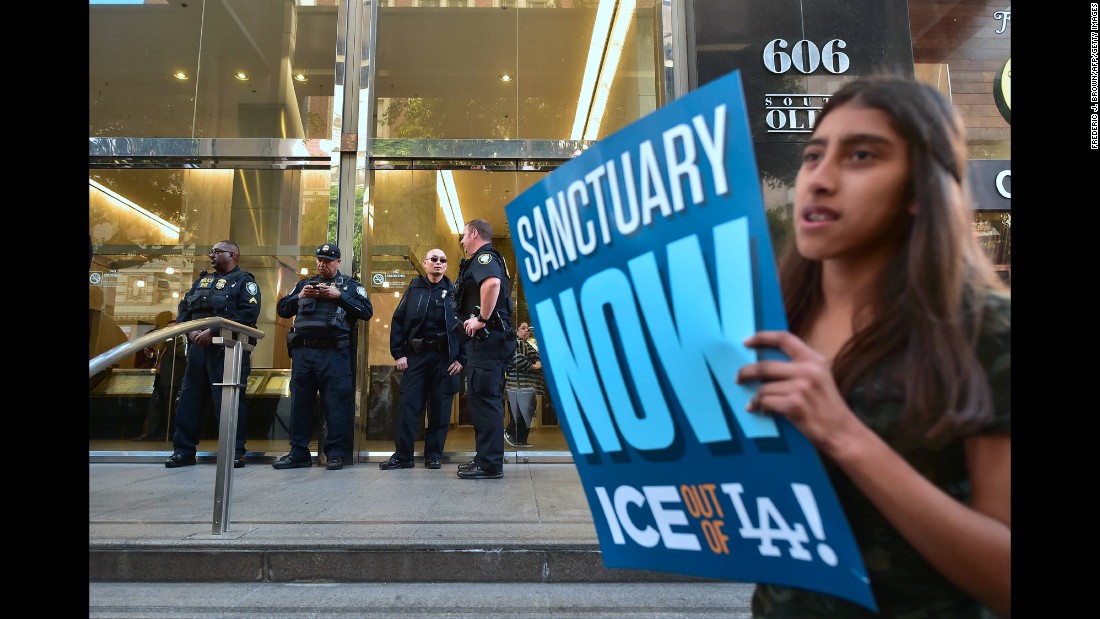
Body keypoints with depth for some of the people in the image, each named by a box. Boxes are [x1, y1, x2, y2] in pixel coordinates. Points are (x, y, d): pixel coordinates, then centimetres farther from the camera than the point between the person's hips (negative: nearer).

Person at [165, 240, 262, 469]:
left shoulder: (244, 281, 1)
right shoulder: (202, 280, 23)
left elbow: (249, 313, -13)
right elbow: (183, 308, 18)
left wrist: (213, 332, -17)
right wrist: (190, 331, -2)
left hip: (228, 349, -7)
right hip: (198, 347, 7)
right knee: (189, 398, 8)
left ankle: (235, 452, 1)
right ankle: (184, 450, 17)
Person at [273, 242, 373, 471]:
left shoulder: (351, 285, 10)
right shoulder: (304, 284, 21)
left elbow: (367, 311, -3)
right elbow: (282, 309, 18)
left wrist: (339, 296, -10)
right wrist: (299, 296, -1)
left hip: (334, 353, -4)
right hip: (302, 352, 4)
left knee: (336, 404, -4)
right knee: (300, 402, 7)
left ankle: (336, 454, 3)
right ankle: (299, 453, 17)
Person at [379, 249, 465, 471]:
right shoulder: (414, 288, 10)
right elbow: (397, 321, 9)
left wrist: (461, 358, -5)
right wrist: (399, 353, 0)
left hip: (445, 357, -1)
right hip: (416, 355, 1)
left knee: (440, 409, 3)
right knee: (409, 406, -1)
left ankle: (434, 456, 15)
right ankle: (402, 455, 8)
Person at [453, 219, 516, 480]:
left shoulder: (484, 256, -8)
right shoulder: (484, 259, 24)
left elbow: (492, 283, -31)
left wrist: (482, 319, -23)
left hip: (486, 338, -11)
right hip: (490, 339, 11)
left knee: (484, 398, -8)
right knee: (485, 398, 14)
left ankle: (489, 464, -4)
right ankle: (486, 458, 22)